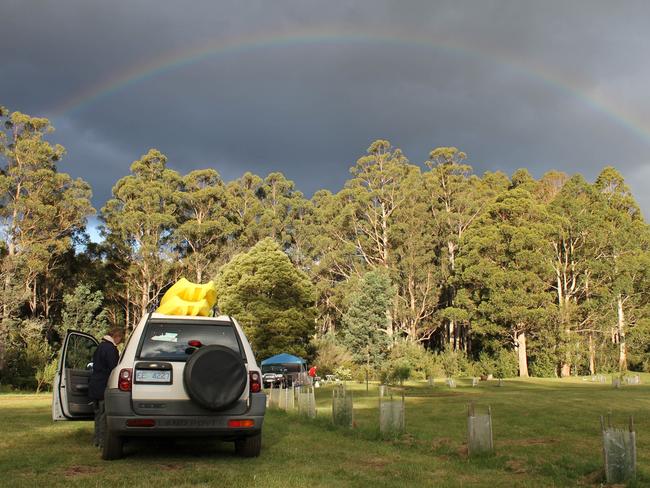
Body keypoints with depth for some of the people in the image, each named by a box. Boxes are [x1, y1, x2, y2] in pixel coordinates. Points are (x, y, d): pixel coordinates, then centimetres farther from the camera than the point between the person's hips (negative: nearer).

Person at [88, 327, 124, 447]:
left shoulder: (100, 347, 16)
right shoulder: (110, 349, -16)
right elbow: (113, 368, -19)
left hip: (94, 386, 10)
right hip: (103, 387, -10)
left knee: (98, 414, 15)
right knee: (104, 414, -5)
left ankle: (97, 440, 20)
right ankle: (102, 441, -3)